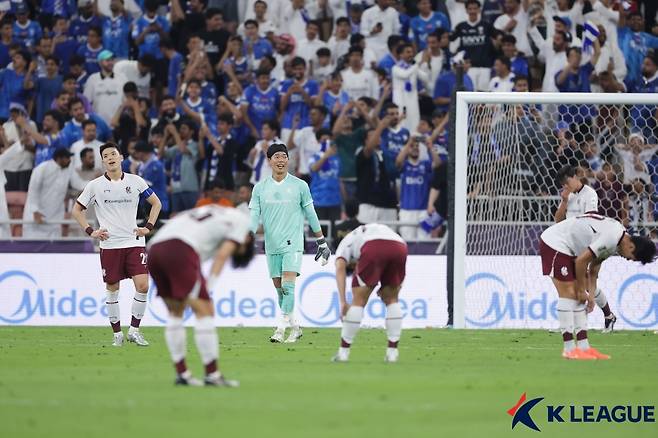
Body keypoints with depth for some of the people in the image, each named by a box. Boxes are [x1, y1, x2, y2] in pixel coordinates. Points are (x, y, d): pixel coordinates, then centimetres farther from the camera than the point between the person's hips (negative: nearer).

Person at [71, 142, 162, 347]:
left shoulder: (136, 181, 3)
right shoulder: (95, 186, 1)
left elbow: (156, 203, 15)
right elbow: (77, 210, 10)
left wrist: (148, 227, 4)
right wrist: (90, 231, -1)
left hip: (134, 242, 0)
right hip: (109, 244, 0)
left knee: (142, 285, -12)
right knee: (112, 289, 3)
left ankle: (134, 330, 2)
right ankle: (117, 333, 15)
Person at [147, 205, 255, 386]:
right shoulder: (242, 220, 18)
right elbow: (222, 254, 4)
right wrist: (209, 290, 0)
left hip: (154, 248, 8)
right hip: (180, 250, -8)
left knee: (175, 311, 20)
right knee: (204, 312, -1)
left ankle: (181, 373, 20)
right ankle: (212, 375, -3)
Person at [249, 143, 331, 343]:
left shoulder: (299, 186, 0)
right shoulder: (260, 188, 5)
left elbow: (311, 215, 7)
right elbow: (254, 217, 3)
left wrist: (322, 242, 10)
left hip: (292, 244, -3)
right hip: (271, 245, 3)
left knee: (288, 285, -16)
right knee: (279, 288, 7)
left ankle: (281, 328, -20)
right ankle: (295, 327, 20)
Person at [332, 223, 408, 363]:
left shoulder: (345, 243, 32)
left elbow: (340, 268, 9)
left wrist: (343, 302, 3)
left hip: (374, 247, -4)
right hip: (400, 246, 4)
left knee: (358, 301, 10)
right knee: (391, 299, 23)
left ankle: (344, 351, 15)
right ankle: (392, 351, 18)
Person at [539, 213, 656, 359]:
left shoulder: (618, 235, 6)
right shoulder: (611, 238, -26)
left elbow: (593, 269, 12)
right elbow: (581, 261, -23)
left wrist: (590, 294, 4)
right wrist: (582, 290, -10)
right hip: (554, 242, -10)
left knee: (577, 296, 7)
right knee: (568, 293, -12)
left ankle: (583, 347, 6)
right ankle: (569, 349, -12)